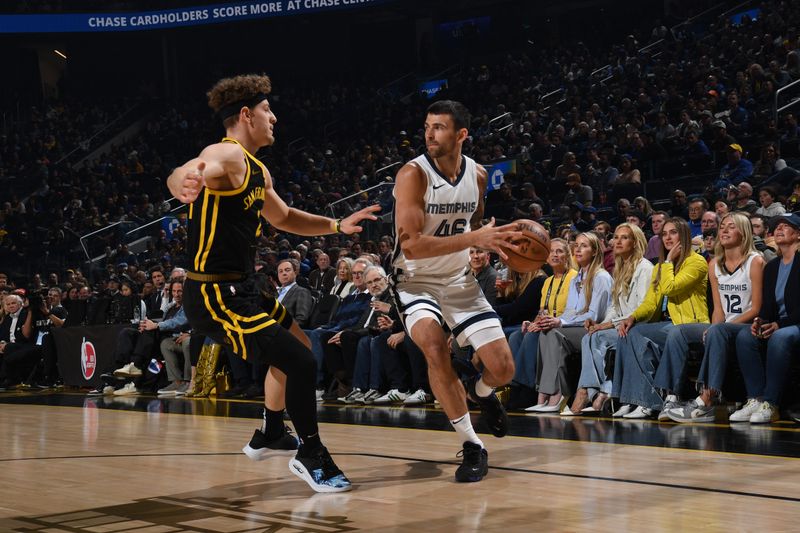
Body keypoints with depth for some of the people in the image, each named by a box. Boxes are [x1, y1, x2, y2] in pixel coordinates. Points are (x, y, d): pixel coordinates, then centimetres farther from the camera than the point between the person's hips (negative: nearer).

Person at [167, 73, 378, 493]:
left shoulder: (257, 170, 14)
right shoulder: (227, 155, -17)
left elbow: (283, 217, 31)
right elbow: (180, 178, -39)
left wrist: (338, 226, 21)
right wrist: (182, 179, -63)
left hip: (240, 289, 11)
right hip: (215, 297, -11)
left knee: (296, 346, 26)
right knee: (300, 362, -14)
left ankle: (271, 436, 41)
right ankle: (310, 455, 4)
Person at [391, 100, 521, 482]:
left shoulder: (477, 175, -3)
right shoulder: (413, 174, -20)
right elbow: (411, 245, -29)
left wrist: (495, 240, -6)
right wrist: (473, 239, -37)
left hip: (460, 279, 4)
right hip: (416, 281, -4)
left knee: (503, 368, -3)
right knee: (435, 348, -32)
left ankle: (481, 391, 38)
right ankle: (472, 447, -16)